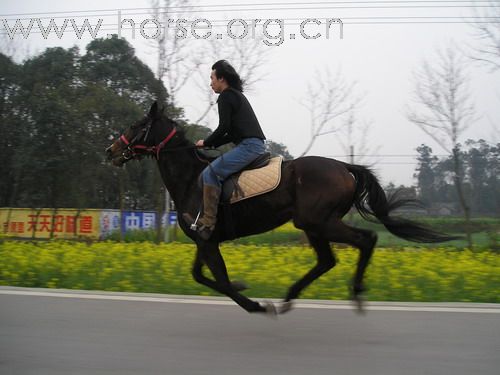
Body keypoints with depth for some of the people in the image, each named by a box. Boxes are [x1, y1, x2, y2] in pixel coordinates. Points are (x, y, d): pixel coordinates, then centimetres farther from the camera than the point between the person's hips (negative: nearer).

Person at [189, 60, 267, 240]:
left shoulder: (226, 96, -3)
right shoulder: (237, 96, 26)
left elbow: (224, 127, -13)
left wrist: (206, 143, 2)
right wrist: (212, 143, 18)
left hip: (248, 146, -11)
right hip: (256, 144, 11)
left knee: (210, 173, -16)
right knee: (214, 171, 23)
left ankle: (207, 223, -20)